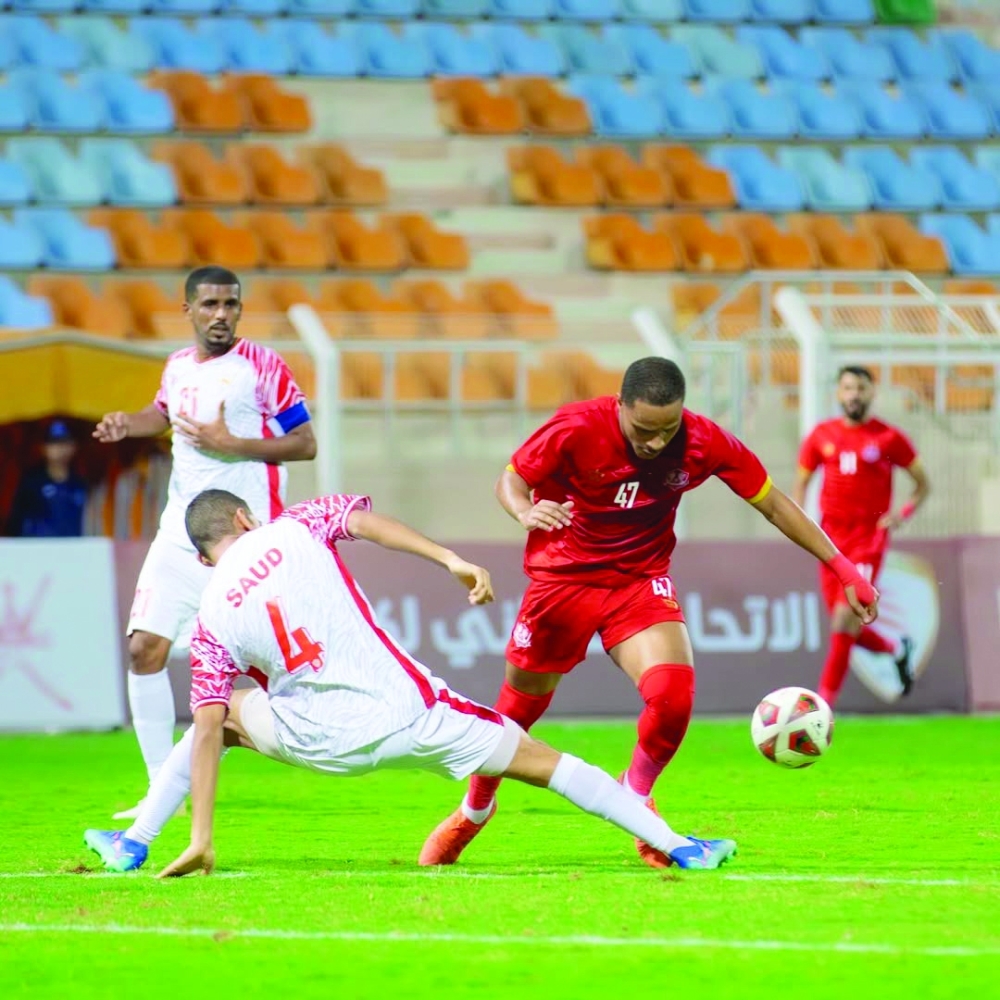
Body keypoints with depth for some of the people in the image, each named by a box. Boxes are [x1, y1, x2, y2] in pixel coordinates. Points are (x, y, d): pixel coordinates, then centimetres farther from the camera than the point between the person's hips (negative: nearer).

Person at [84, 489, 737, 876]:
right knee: (535, 757, 8)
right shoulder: (294, 531, 6)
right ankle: (671, 844, 3)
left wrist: (202, 840, 2)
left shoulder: (211, 618, 6)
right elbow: (364, 519, -13)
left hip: (318, 740, 1)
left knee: (219, 714, 28)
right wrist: (450, 559, -16)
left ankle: (132, 845, 22)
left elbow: (207, 734, 1)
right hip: (407, 711, -1)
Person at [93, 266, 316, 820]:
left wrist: (231, 443, -15)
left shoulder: (262, 367, -7)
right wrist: (127, 422, 13)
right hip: (179, 532, 6)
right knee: (144, 648, -3)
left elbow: (305, 443, -8)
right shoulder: (177, 368, 12)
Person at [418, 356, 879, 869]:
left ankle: (634, 798, 8)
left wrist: (843, 568, -6)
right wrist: (527, 512, -34)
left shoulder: (704, 442, -17)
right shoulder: (576, 429, -23)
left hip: (641, 581, 1)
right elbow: (510, 479, -10)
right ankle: (473, 812, 37)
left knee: (674, 694, -22)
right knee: (517, 709, 8)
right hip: (563, 576, -1)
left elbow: (773, 504, -5)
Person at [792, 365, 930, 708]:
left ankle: (824, 703, -12)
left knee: (845, 619, -17)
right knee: (849, 628, 6)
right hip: (832, 538, 4)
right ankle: (897, 650, 37)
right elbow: (801, 481, 15)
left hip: (869, 537, -4)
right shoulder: (821, 436, 7)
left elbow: (922, 484, 7)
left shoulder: (888, 438, -2)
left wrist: (902, 514, -10)